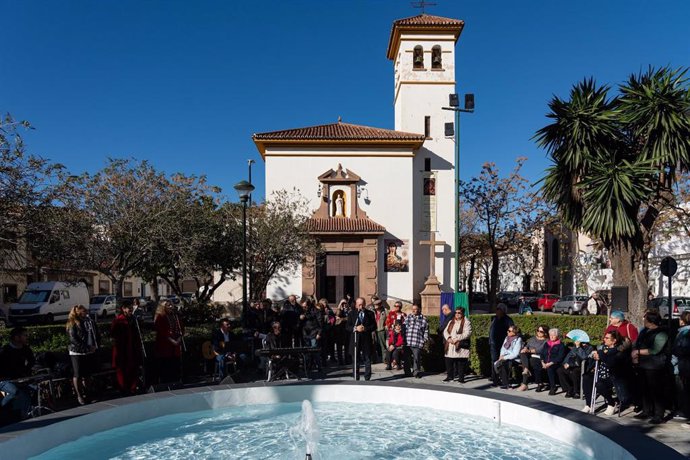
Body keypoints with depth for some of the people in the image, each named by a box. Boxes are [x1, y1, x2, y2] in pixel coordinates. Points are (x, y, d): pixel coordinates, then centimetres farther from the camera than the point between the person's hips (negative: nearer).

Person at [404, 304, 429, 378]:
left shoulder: (423, 319, 8)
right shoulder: (408, 317, 13)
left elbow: (426, 331, 11)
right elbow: (404, 327, 14)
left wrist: (424, 340, 3)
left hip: (417, 342, -2)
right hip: (407, 341, 2)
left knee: (417, 358, -4)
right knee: (406, 358, 7)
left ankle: (416, 372, 9)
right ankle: (407, 372, 18)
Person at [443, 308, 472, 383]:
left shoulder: (466, 322, -2)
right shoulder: (451, 322, 18)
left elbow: (467, 333, -14)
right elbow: (445, 331, 12)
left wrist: (457, 339, -18)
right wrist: (448, 338, -9)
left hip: (461, 347, -5)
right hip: (450, 347, 5)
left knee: (461, 363, -1)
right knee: (448, 362, 7)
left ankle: (461, 377, 10)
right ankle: (449, 376, 19)